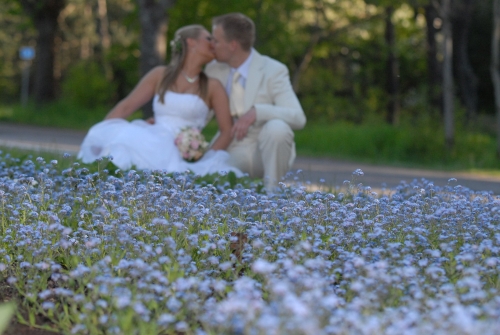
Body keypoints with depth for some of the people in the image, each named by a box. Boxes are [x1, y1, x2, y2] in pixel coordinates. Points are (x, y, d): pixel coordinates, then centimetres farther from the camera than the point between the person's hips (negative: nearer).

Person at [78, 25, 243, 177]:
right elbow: (126, 106, 13)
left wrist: (202, 161, -11)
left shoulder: (212, 87, 10)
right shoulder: (161, 75, 14)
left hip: (178, 154, -2)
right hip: (149, 142, 2)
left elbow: (227, 131, 5)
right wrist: (98, 133, 3)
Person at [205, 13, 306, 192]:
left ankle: (271, 191, -16)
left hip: (267, 153, -3)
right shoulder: (213, 69, 3)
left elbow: (298, 118, -22)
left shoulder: (273, 71, -12)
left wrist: (256, 112, -36)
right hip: (233, 152, 3)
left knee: (277, 127, -35)